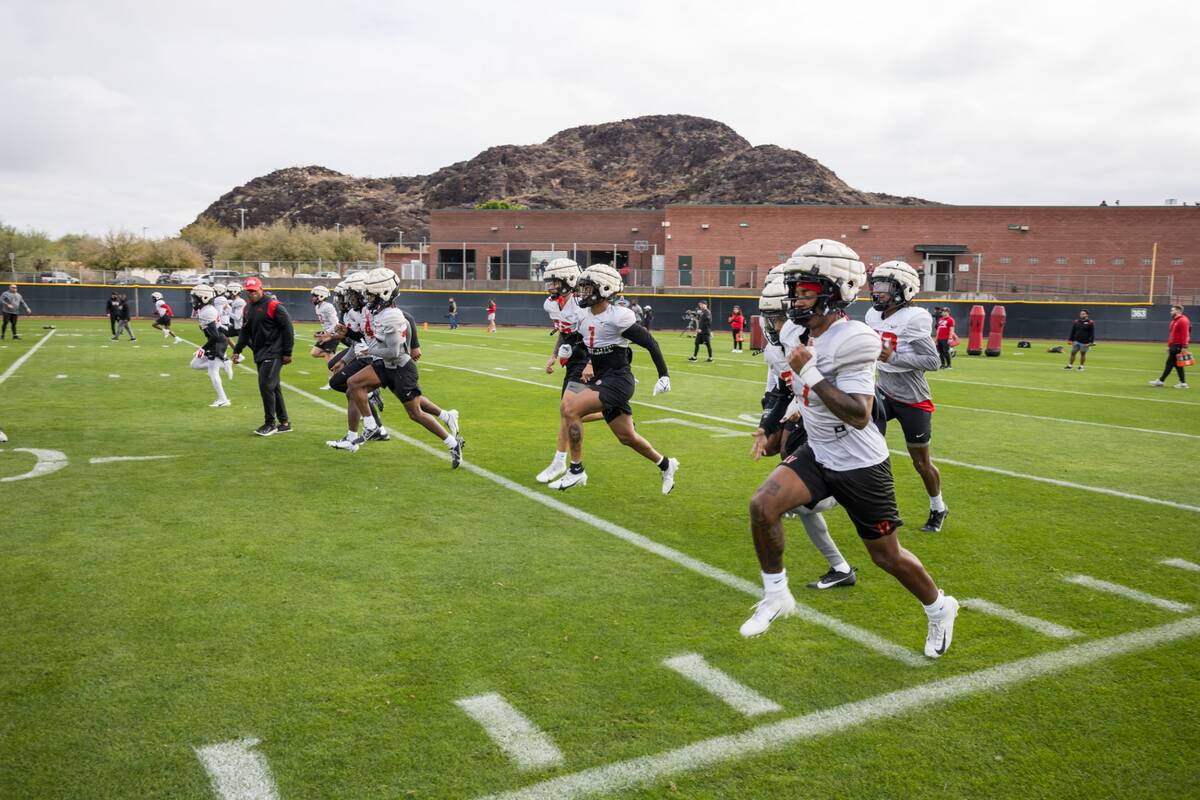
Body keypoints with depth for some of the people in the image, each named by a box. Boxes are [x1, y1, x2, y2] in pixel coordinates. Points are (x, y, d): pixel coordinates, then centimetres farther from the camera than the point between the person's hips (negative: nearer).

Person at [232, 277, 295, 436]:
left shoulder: (273, 306, -12)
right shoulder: (248, 308, 12)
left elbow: (287, 329, -13)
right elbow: (245, 332, 21)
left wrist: (287, 352, -13)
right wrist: (237, 350, 14)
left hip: (273, 354, -8)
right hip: (259, 354, 8)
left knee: (266, 386, -11)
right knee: (273, 388, 11)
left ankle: (270, 423, -1)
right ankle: (284, 423, 18)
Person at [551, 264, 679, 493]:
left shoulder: (618, 316, -17)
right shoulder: (584, 315, 5)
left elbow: (649, 343, -12)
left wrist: (664, 375, -11)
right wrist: (589, 364, 7)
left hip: (618, 380, -8)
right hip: (600, 379, 8)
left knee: (571, 409, -18)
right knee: (626, 437, 15)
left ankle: (576, 470, -7)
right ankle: (665, 464, 37)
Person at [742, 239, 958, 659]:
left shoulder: (851, 341, -24)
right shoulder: (812, 337, 2)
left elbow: (859, 416, -31)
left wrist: (810, 374, -32)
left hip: (860, 465, -7)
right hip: (818, 454, 7)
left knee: (886, 556, 8)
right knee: (762, 504, -15)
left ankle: (939, 608, 38)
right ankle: (776, 596, 4)